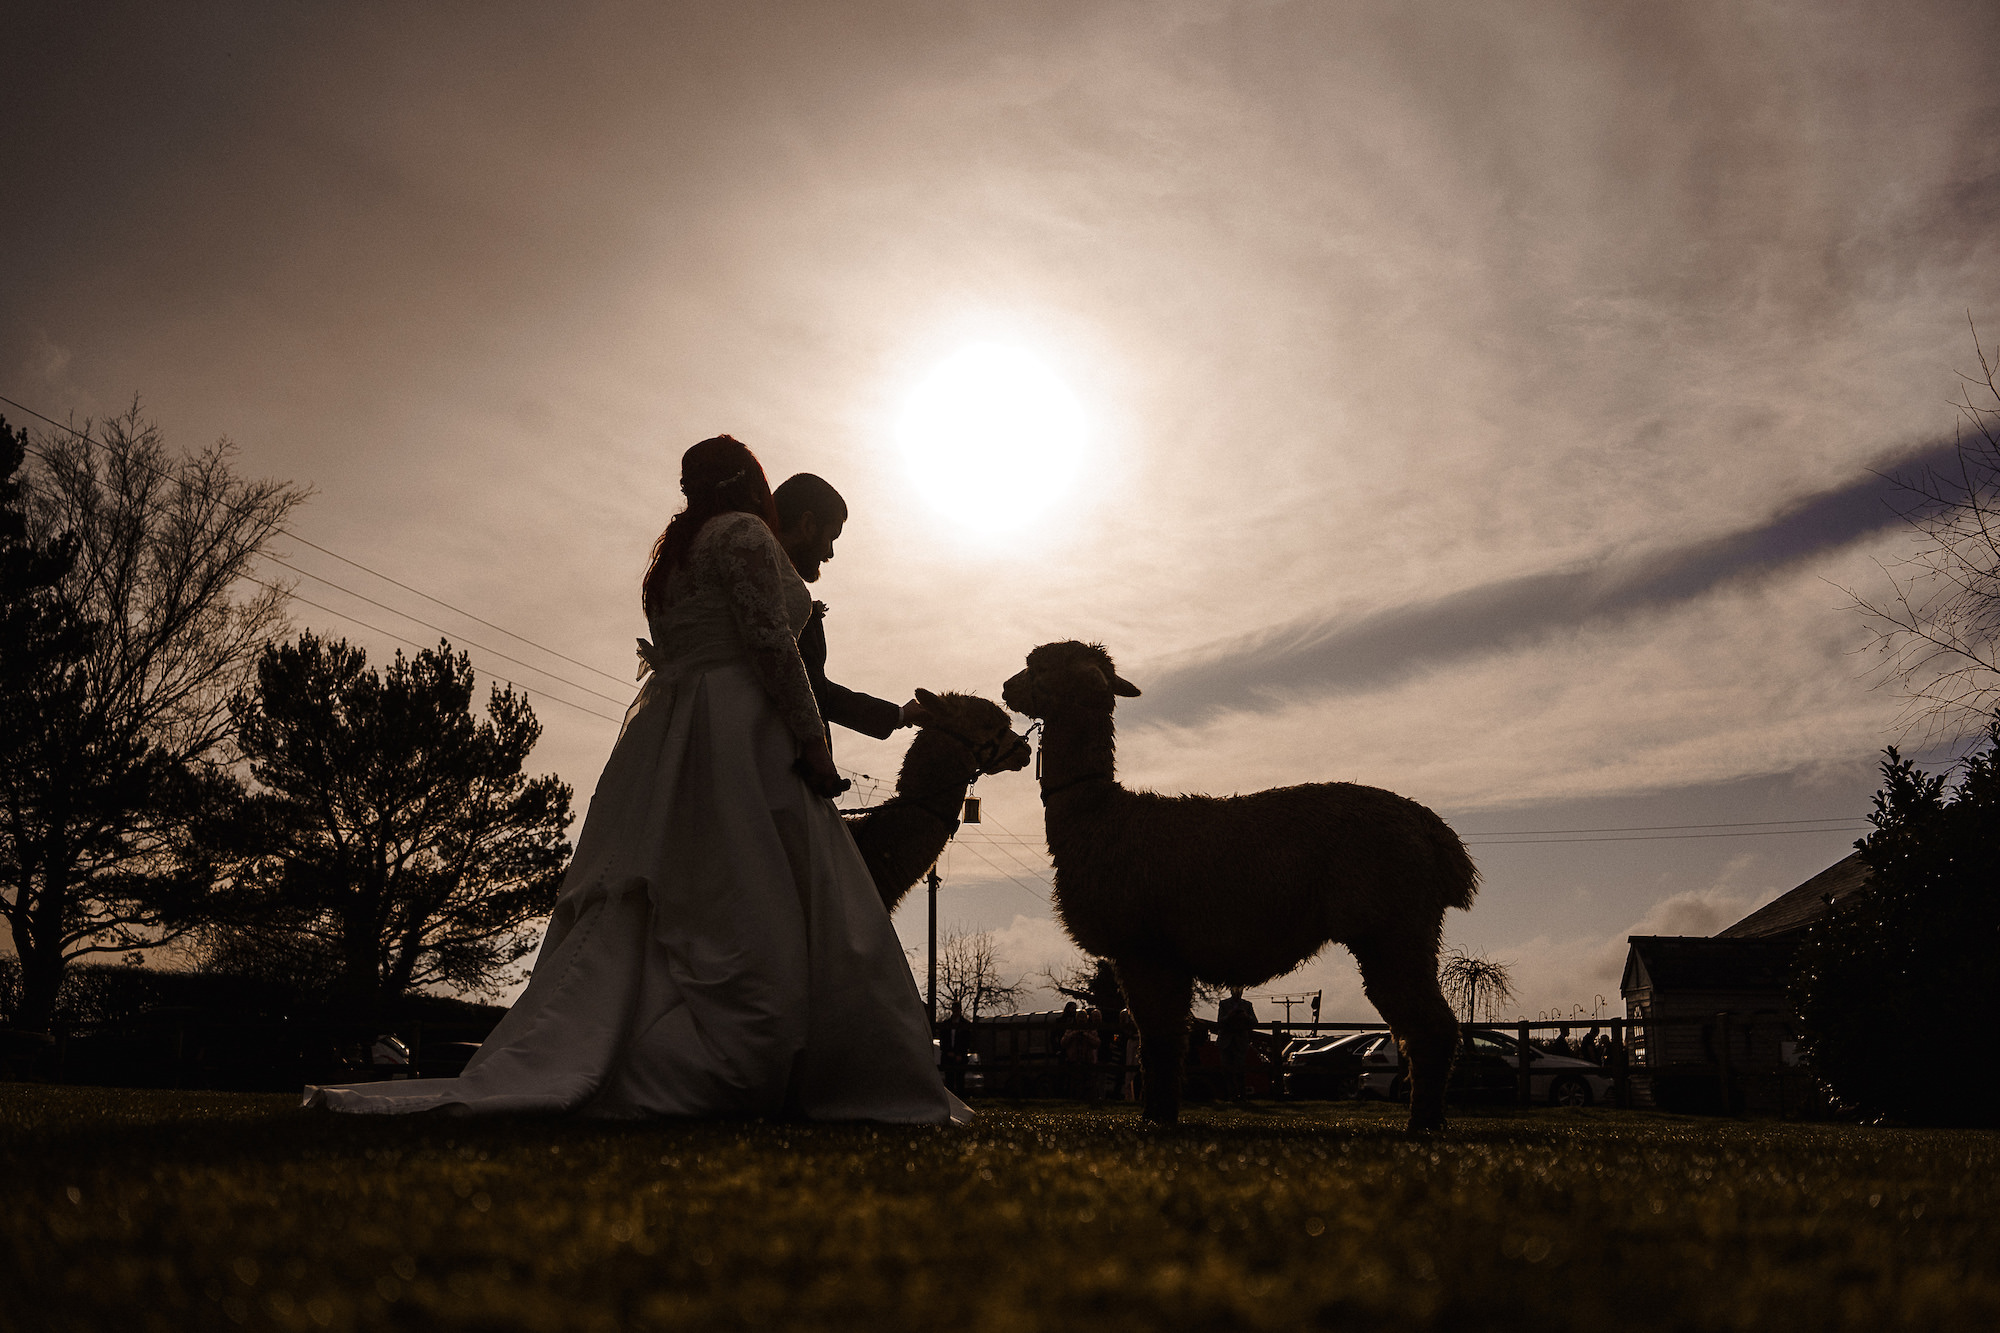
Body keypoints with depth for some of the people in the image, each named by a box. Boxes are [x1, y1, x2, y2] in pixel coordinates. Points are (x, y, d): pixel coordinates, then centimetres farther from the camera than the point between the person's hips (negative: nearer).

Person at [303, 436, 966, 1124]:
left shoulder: (671, 554, 25)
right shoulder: (744, 533, 0)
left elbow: (666, 655, 18)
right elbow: (768, 639, -11)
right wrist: (812, 739, -13)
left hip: (664, 733, 9)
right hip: (738, 731, -9)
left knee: (627, 919, 3)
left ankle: (527, 1077, -4)